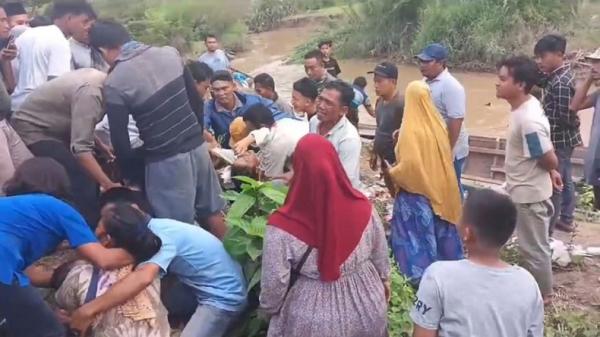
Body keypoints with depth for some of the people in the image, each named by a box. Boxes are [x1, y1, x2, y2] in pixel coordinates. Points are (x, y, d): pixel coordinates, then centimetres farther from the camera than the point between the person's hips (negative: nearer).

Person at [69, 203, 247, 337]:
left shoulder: (163, 237, -25)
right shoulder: (154, 227, -2)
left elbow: (143, 278, -41)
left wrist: (87, 310, -40)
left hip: (223, 298, -8)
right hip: (207, 288, 8)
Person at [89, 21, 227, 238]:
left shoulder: (114, 83, -13)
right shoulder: (170, 53, 1)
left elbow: (120, 140, -8)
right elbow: (196, 100, 8)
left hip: (167, 161, -6)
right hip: (198, 147, 6)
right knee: (212, 211, 21)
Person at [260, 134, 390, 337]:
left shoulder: (284, 227, -26)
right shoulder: (363, 209, -15)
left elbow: (274, 285, -17)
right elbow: (381, 256, 1)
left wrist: (269, 309, 3)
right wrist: (384, 280, 19)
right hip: (367, 312, 3)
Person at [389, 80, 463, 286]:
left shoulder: (411, 130, -20)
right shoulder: (438, 124, -1)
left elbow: (410, 165, -25)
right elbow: (445, 159, 9)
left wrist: (391, 174, -9)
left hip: (417, 192, -6)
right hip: (439, 190, 7)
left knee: (419, 236, 5)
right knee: (438, 232, 18)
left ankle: (421, 275, 11)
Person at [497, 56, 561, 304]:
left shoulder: (528, 120, -31)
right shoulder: (527, 105, -1)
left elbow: (549, 159, -23)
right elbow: (547, 149, 10)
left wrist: (551, 172, -3)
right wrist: (551, 171, 14)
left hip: (529, 193, -10)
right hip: (525, 190, 10)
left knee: (533, 247, 9)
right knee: (531, 244, 25)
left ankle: (542, 293, 28)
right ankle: (533, 286, 43)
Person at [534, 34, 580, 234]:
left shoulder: (560, 83, -25)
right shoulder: (560, 74, 5)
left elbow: (565, 118, -25)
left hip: (558, 140, -10)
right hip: (564, 139, 10)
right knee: (565, 180, 21)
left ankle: (546, 229, 12)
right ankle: (566, 220, 36)